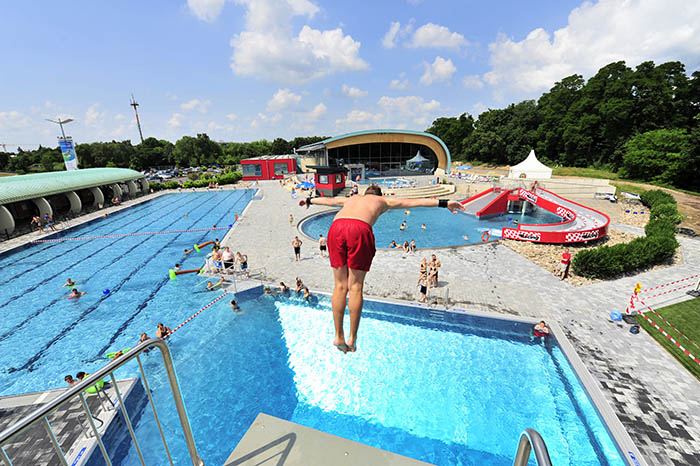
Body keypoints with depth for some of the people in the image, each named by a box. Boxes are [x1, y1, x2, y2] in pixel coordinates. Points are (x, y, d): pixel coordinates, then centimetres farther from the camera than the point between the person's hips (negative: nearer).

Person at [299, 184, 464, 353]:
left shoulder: (352, 198, 40)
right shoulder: (383, 200, 31)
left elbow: (327, 200, 55)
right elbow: (414, 202, 27)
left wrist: (309, 201, 73)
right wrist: (444, 203, 31)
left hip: (336, 227, 4)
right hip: (360, 229, -3)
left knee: (340, 286, 9)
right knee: (355, 286, 6)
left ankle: (338, 336, 15)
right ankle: (352, 338, 13)